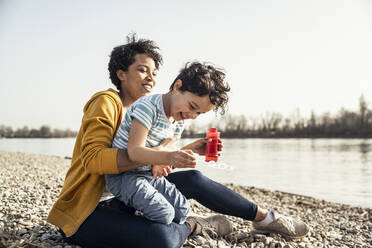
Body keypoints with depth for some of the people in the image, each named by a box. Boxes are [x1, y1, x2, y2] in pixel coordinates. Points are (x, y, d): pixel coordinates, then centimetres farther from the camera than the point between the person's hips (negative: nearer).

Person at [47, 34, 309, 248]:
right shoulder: (106, 102, -14)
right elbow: (93, 159, -27)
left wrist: (186, 151, -1)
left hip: (122, 199, 8)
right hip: (88, 211, -8)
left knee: (193, 179, 4)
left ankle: (263, 217, 18)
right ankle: (192, 226, 1)